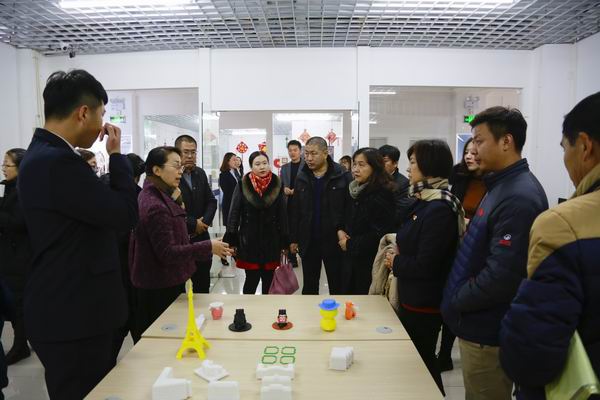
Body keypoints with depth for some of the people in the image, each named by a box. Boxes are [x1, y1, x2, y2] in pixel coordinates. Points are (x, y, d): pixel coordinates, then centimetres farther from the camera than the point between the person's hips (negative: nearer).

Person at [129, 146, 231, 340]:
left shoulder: (158, 196, 7)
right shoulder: (155, 206, -25)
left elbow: (172, 228, 11)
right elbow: (167, 252, -26)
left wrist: (176, 202, -2)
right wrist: (208, 247, -25)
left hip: (165, 281, 10)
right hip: (160, 288, -10)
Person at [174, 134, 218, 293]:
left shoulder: (200, 173, 11)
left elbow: (211, 201, 12)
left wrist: (204, 222, -4)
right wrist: (193, 224, -12)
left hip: (201, 237, 6)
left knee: (203, 286, 14)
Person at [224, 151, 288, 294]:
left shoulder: (277, 185, -1)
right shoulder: (243, 185, -5)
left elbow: (282, 214, 2)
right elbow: (234, 212, -3)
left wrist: (284, 242, 2)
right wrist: (231, 240, -7)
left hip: (271, 241, 2)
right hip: (249, 241, -1)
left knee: (269, 281, 11)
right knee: (252, 280, 2)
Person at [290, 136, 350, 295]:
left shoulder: (341, 176, -8)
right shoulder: (301, 177, 3)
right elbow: (295, 211, 6)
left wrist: (342, 229, -16)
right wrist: (294, 239, 6)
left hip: (333, 241, -3)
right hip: (308, 241, 3)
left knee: (337, 287, 11)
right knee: (309, 287, 16)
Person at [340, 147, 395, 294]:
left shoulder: (381, 196, -17)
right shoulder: (355, 191, 8)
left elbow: (379, 234, -20)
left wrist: (350, 244, -12)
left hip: (370, 263, -7)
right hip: (352, 260, 7)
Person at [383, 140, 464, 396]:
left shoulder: (439, 209, -24)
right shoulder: (424, 202, 6)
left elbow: (424, 265, -25)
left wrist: (395, 263, -10)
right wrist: (399, 247, -3)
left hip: (424, 303, -9)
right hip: (413, 297, 9)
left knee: (420, 361, 9)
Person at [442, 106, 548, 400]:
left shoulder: (519, 197, -24)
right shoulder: (501, 186, 9)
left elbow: (501, 276, -28)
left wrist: (455, 301, -14)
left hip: (488, 331, -9)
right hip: (479, 323, 9)